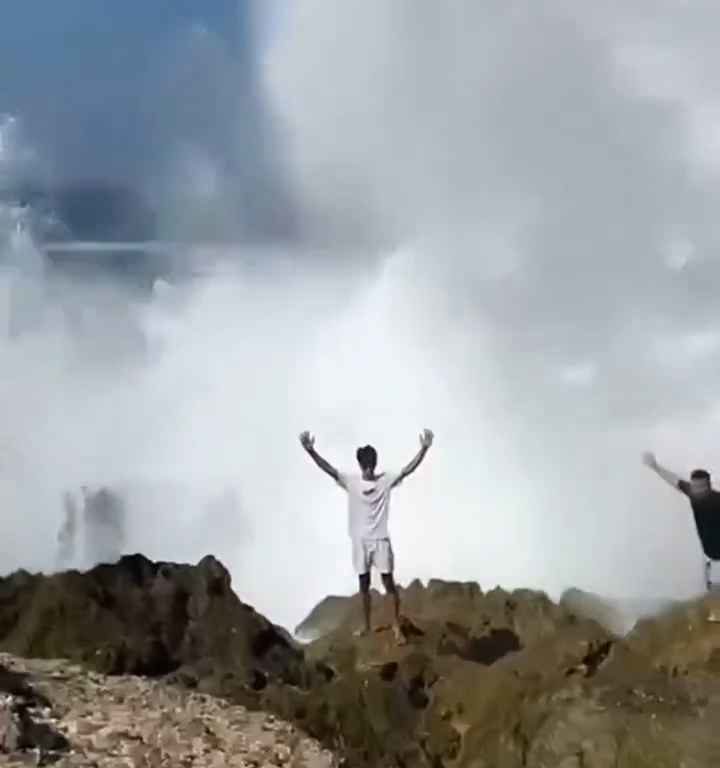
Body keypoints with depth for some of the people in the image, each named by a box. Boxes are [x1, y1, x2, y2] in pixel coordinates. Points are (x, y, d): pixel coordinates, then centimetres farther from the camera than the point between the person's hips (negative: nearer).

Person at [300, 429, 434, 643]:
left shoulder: (387, 479, -5)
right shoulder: (350, 480, -3)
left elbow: (409, 469, -17)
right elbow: (328, 469, -14)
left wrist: (424, 448, -32)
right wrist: (310, 451, -30)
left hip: (380, 540, -2)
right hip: (360, 541, 2)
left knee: (389, 583, -3)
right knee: (363, 585, 12)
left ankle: (396, 626, 9)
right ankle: (367, 625, 26)